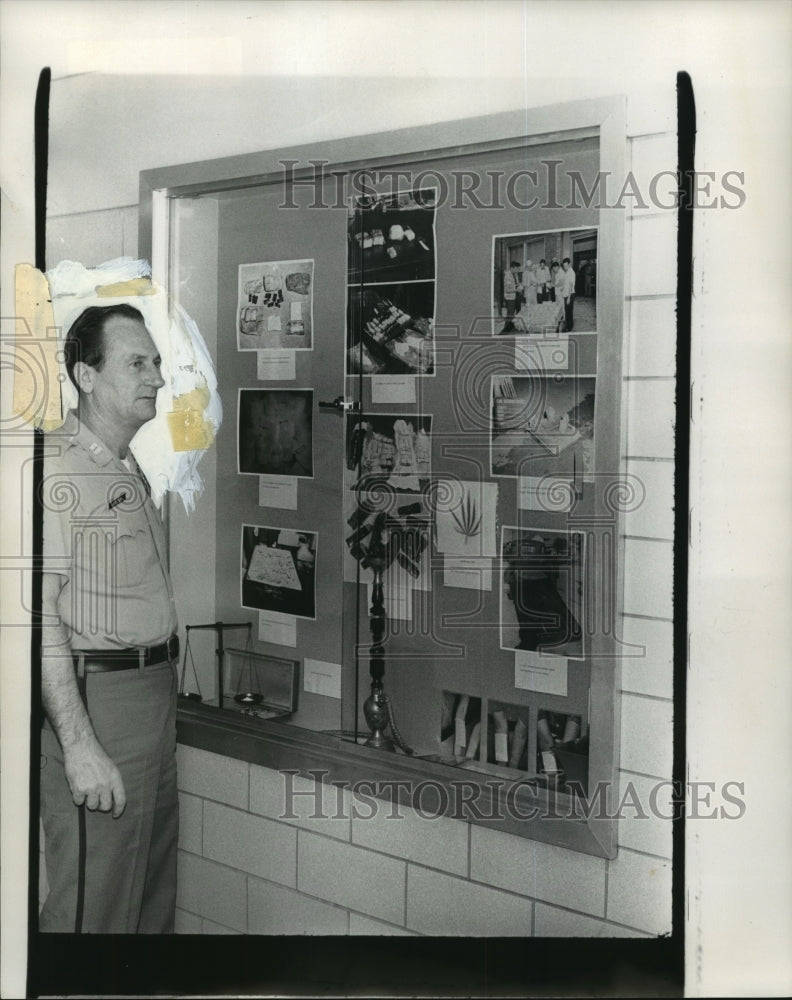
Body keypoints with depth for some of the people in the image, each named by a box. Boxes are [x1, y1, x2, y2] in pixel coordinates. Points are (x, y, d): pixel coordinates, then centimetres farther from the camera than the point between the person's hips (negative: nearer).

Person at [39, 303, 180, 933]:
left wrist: (164, 684, 14)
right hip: (97, 697, -9)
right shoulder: (58, 467, -14)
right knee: (93, 910, -3)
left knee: (154, 898, 17)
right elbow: (38, 613, -21)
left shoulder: (131, 471, 16)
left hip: (155, 691, 9)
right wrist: (79, 744, -25)